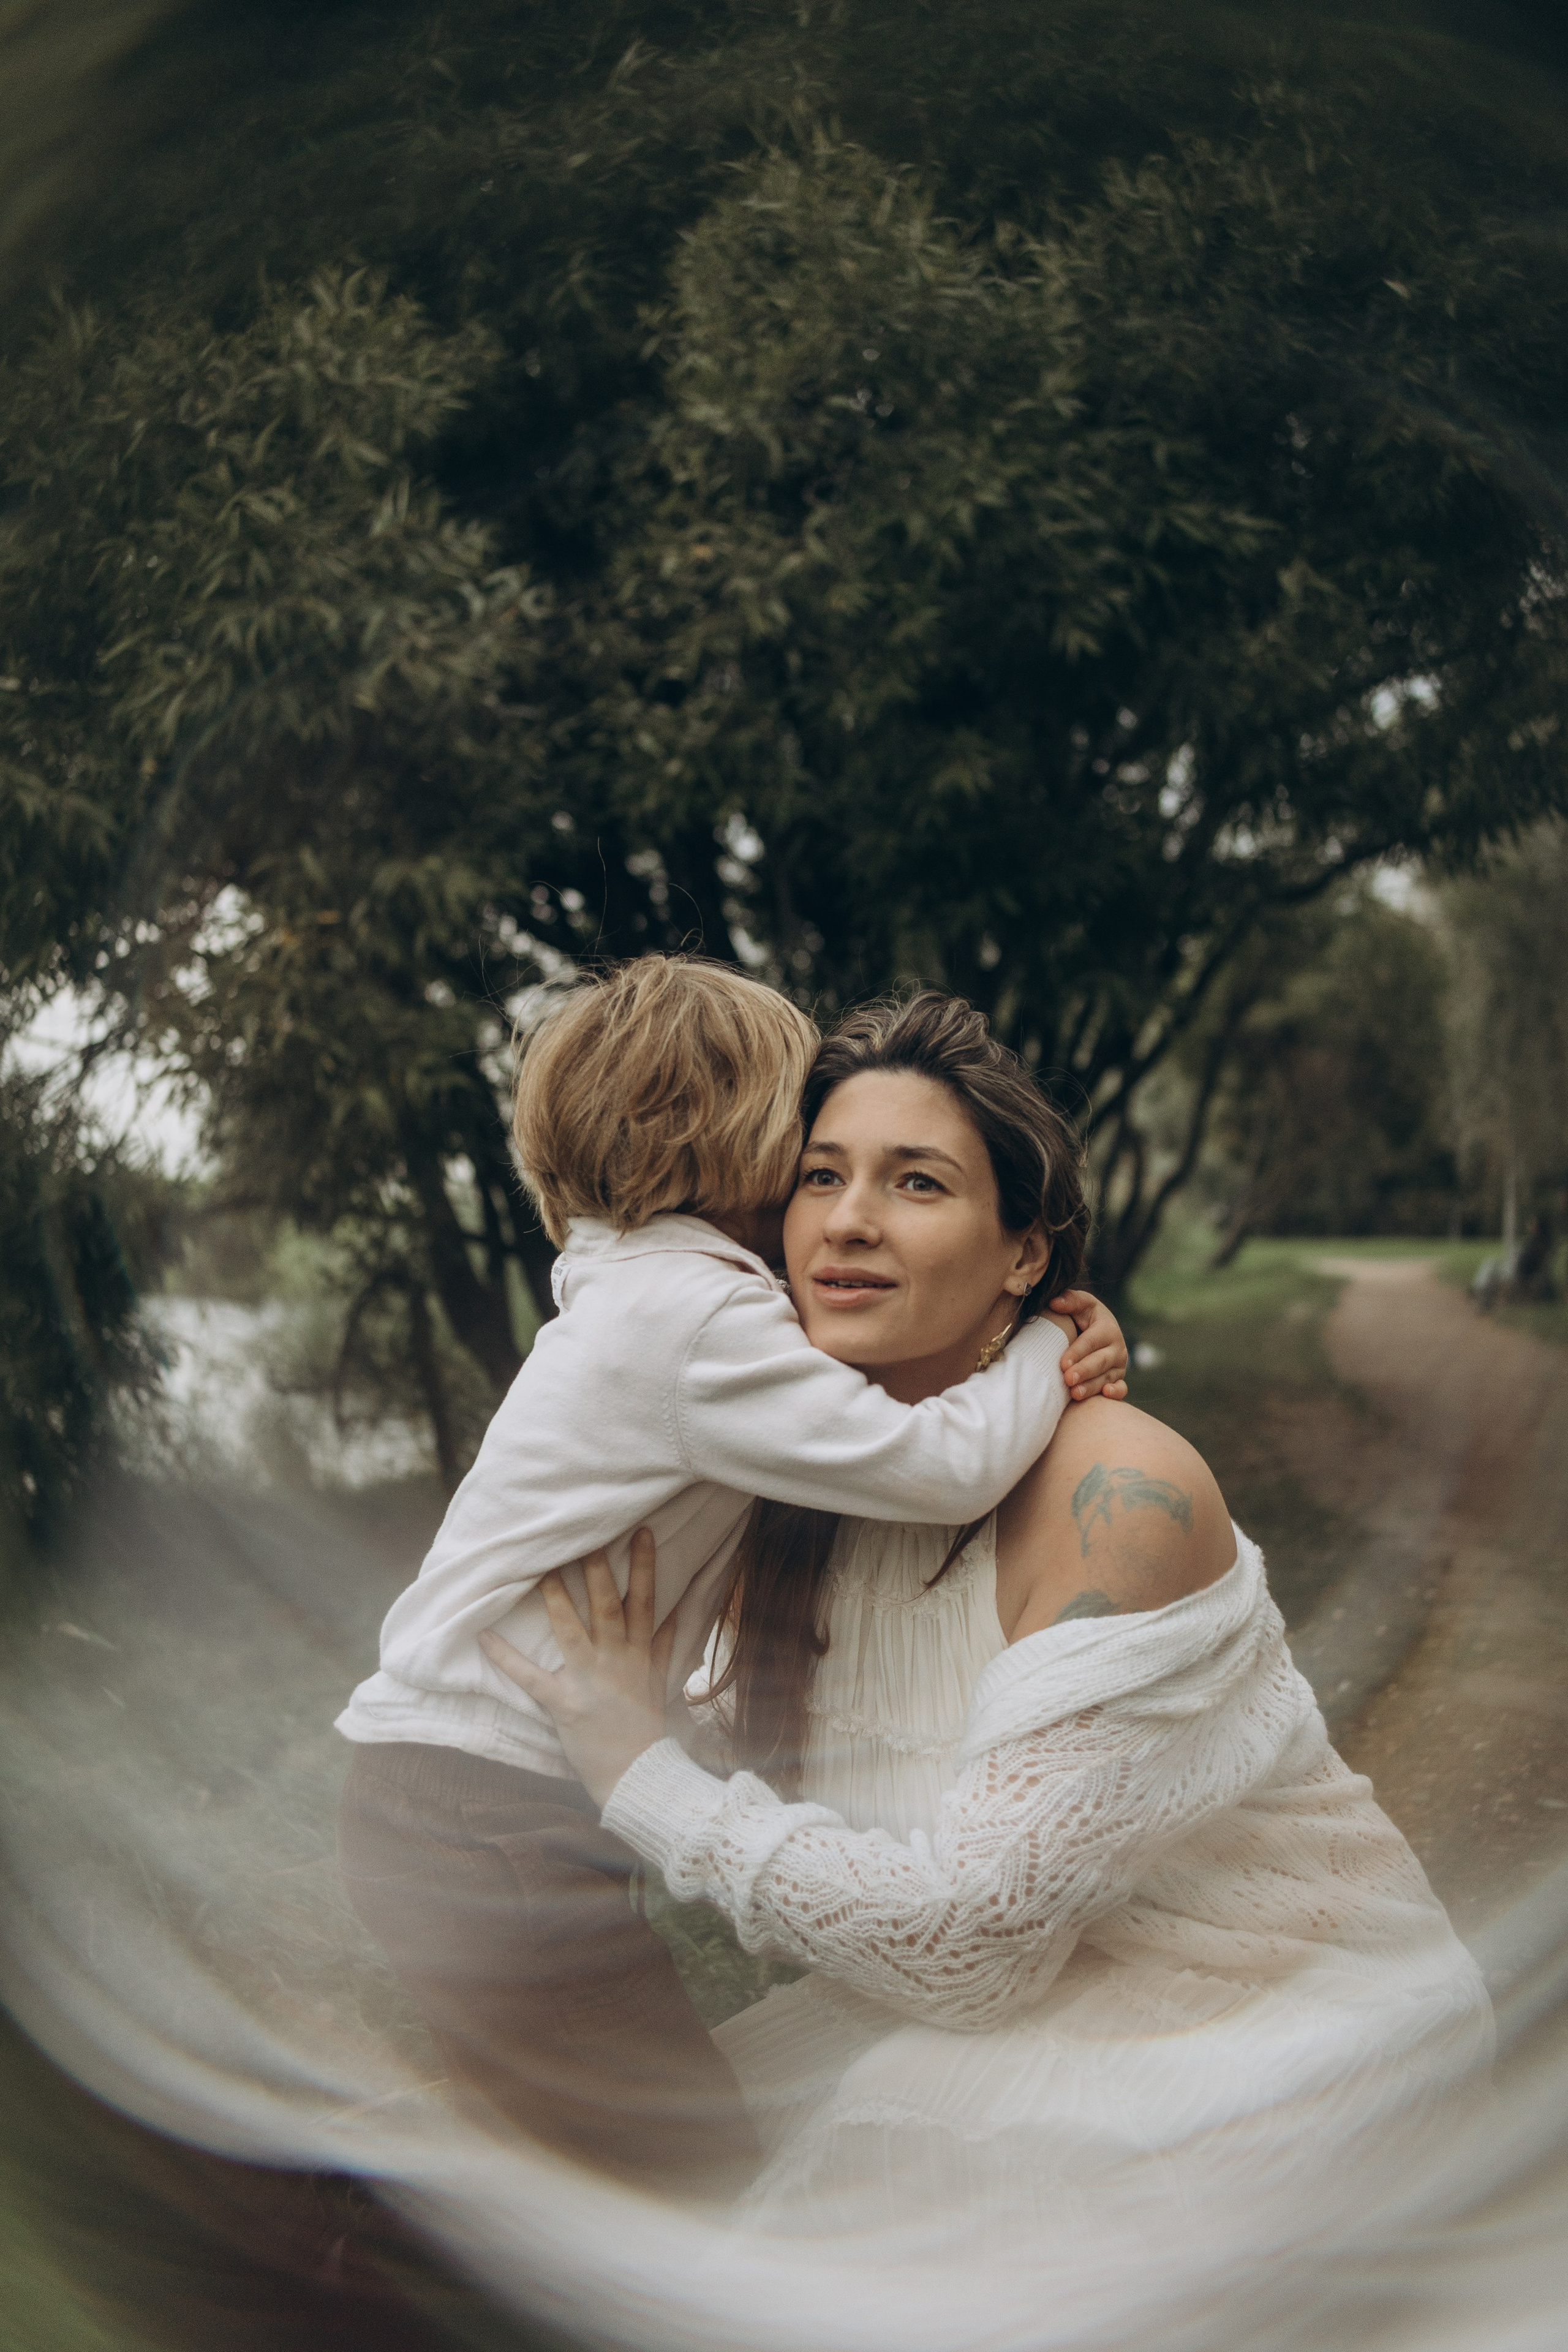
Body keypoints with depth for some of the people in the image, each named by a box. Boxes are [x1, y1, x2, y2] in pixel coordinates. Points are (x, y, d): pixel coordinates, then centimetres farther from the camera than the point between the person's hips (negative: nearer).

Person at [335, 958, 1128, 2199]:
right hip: (494, 1823, -10)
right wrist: (1051, 1345, -3)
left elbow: (839, 1392, 14)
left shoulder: (641, 1291, 13)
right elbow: (940, 1467, -21)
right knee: (699, 2174, 0)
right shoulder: (697, 1319, -18)